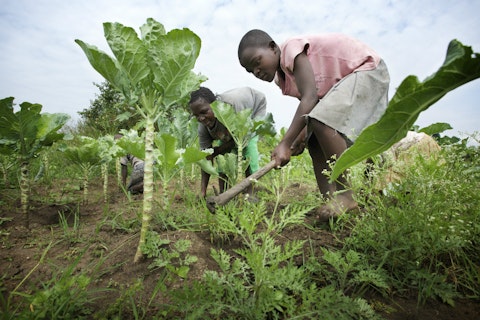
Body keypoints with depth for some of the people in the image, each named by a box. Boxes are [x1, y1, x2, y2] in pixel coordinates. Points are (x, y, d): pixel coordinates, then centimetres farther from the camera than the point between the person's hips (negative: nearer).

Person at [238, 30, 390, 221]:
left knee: (322, 121, -31)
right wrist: (300, 137, -15)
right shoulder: (282, 78, 6)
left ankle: (345, 196, -22)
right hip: (341, 83, 9)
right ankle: (330, 200, 0)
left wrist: (285, 144, -35)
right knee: (314, 142, -1)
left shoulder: (291, 49, -20)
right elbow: (311, 105, 2)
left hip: (368, 70, -9)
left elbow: (310, 97, -30)